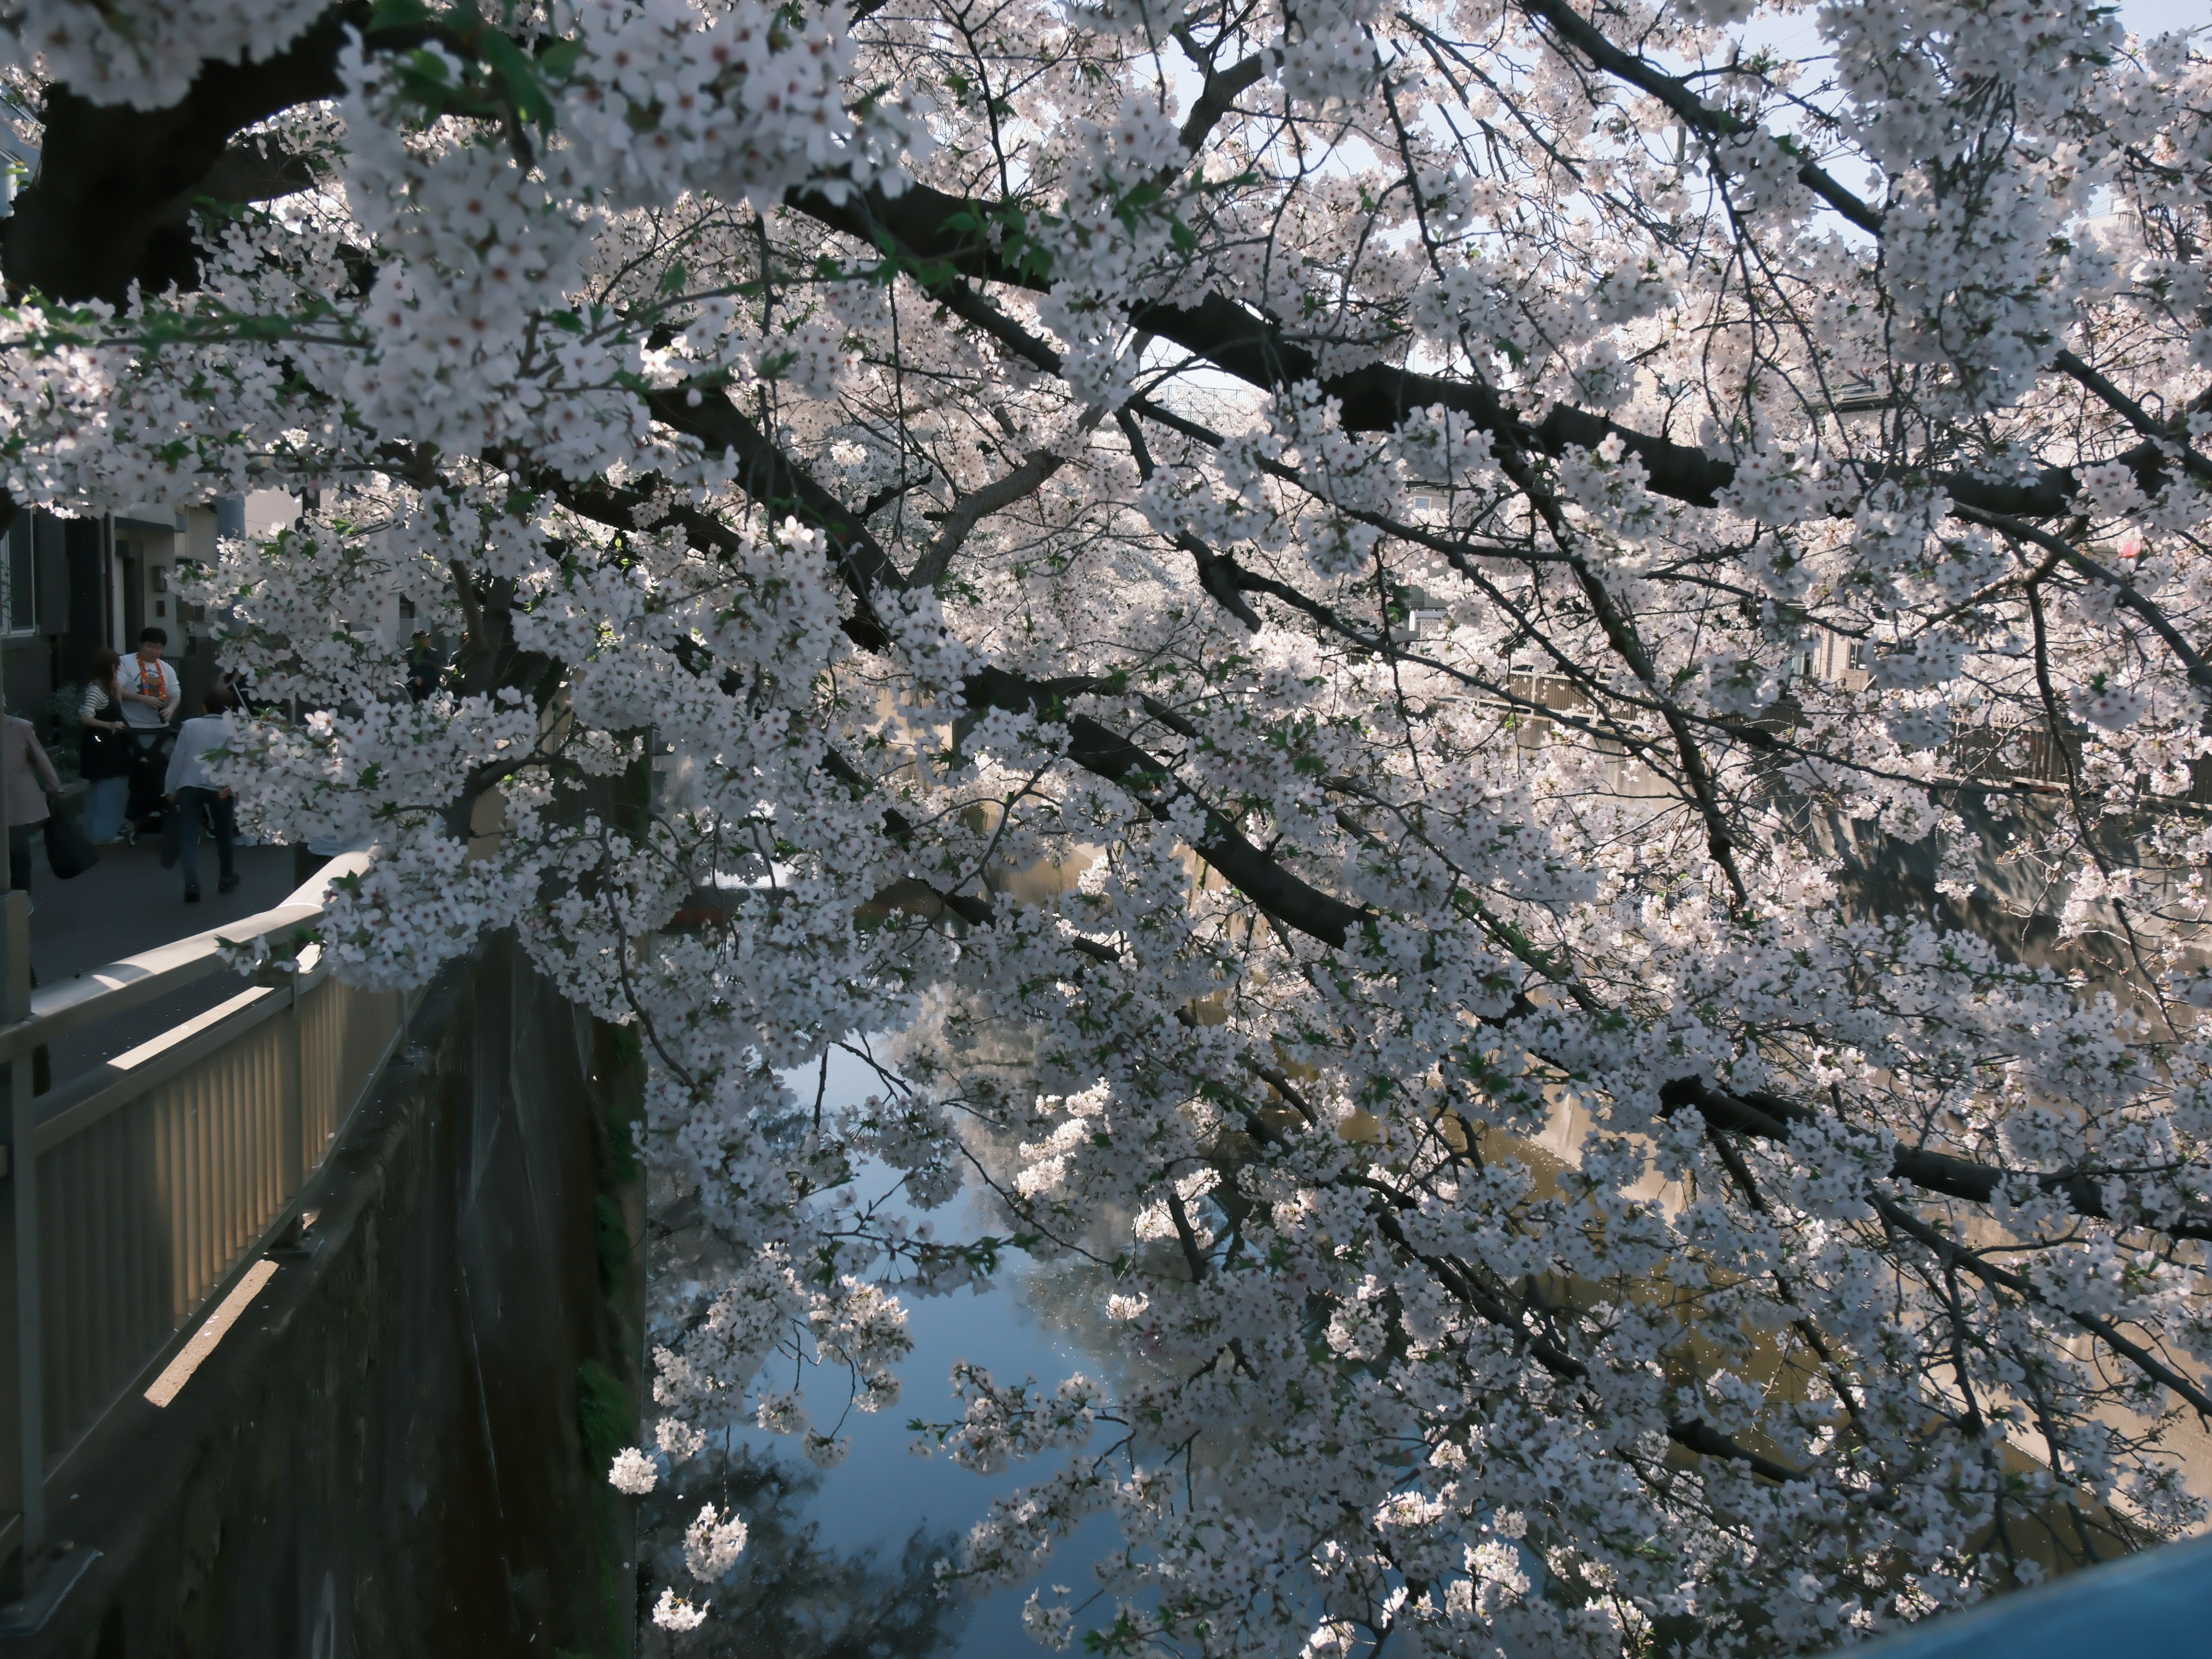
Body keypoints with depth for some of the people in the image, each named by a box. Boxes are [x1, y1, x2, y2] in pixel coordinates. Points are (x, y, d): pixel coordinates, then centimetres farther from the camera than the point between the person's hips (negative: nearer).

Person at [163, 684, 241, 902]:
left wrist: (170, 789, 17)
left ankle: (192, 884, -10)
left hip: (189, 786, 1)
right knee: (224, 834, 17)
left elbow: (177, 758, 11)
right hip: (219, 788, -1)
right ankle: (227, 879, 31)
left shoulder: (190, 725, 13)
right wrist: (232, 784, -15)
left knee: (188, 836, 3)